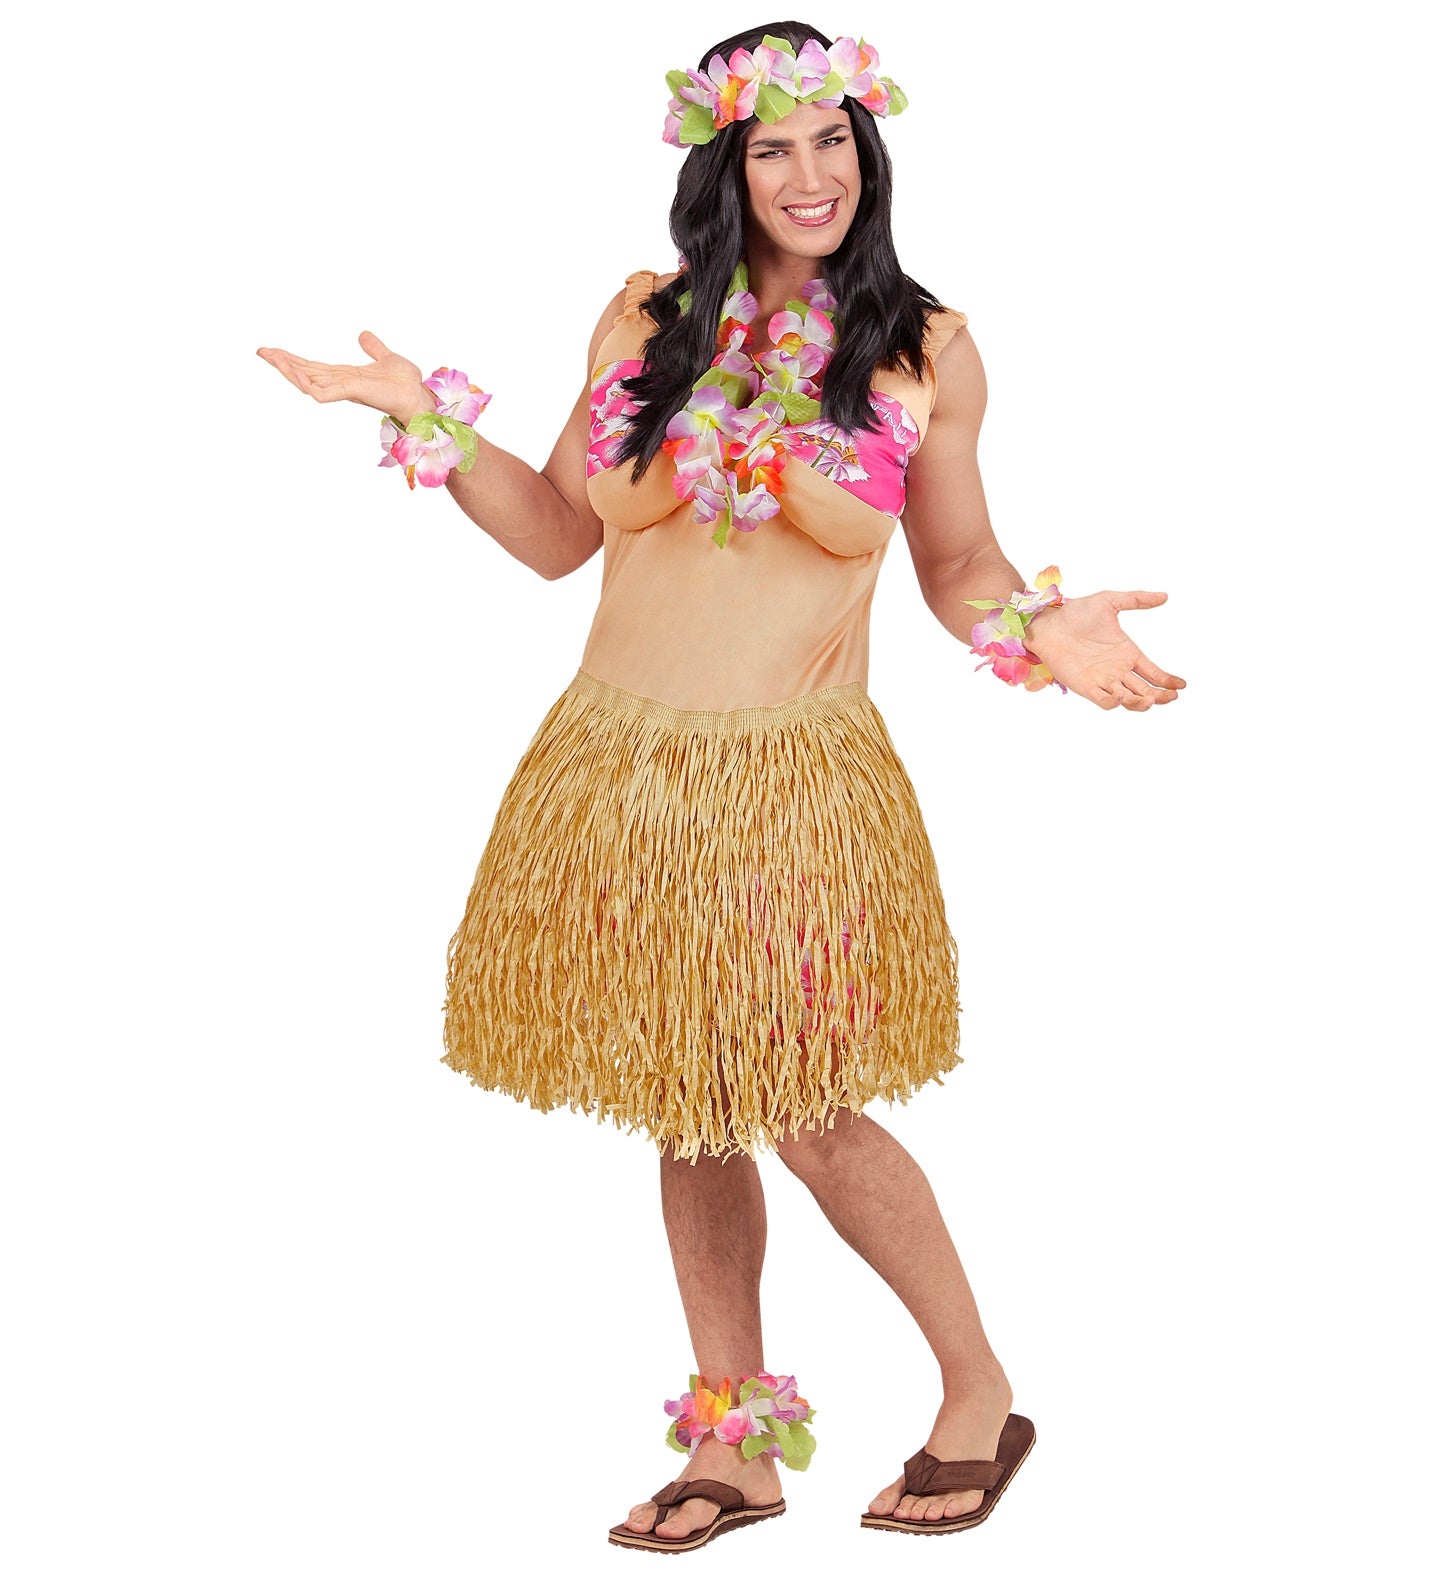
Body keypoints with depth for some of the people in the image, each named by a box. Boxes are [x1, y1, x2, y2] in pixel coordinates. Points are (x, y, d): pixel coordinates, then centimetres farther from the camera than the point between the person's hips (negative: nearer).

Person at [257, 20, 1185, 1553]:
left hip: (792, 779, -3)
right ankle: (735, 1446, 27)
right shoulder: (646, 321, 6)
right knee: (687, 1114, 11)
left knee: (810, 1123, -3)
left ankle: (979, 1397, 21)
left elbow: (959, 567, 8)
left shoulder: (927, 350, 1)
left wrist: (1038, 626, -12)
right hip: (622, 765, 3)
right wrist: (424, 420, 3)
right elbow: (560, 531, 11)